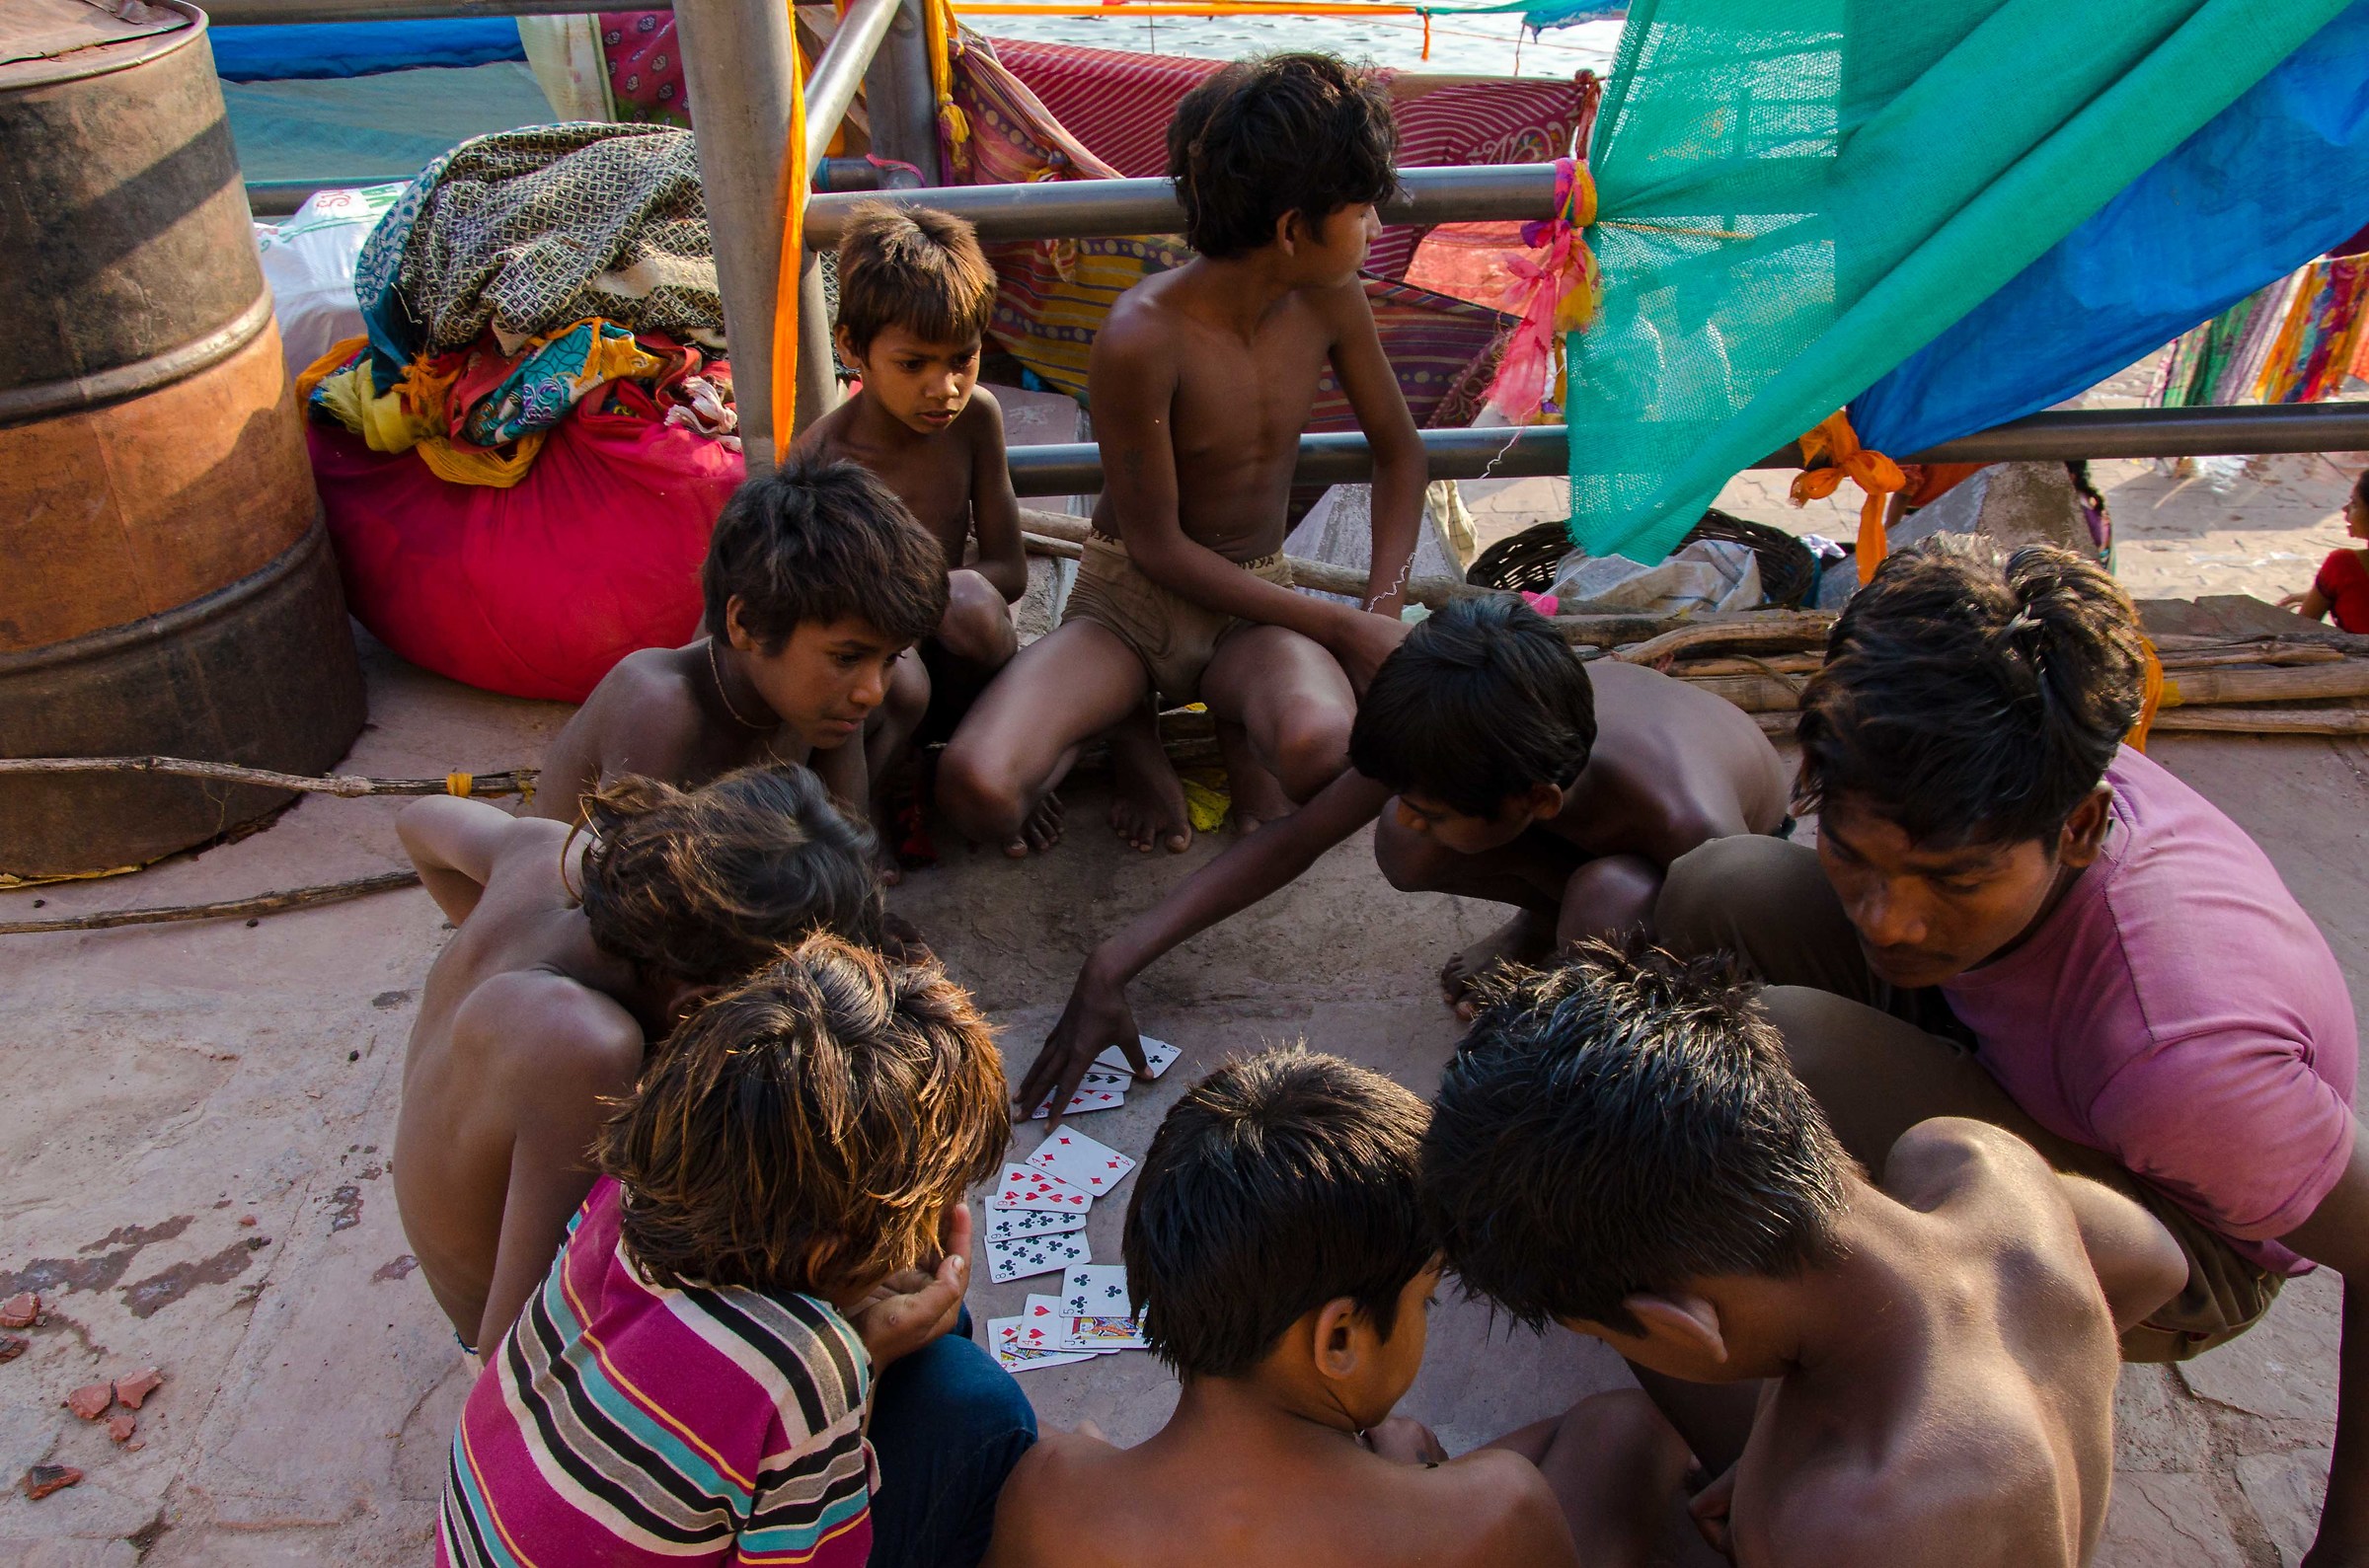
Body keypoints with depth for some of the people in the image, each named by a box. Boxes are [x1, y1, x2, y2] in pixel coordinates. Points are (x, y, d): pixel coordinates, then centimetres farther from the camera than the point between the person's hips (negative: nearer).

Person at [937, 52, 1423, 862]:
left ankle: (1240, 715, 2)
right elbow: (1157, 547, -18)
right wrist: (1337, 625, -17)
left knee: (1321, 747, -36)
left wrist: (1381, 611, -6)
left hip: (1252, 606, 2)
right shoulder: (1141, 339, -24)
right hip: (1128, 605, -2)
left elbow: (1399, 451, 8)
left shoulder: (1331, 302, -7)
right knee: (977, 789, -30)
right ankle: (1124, 721, 3)